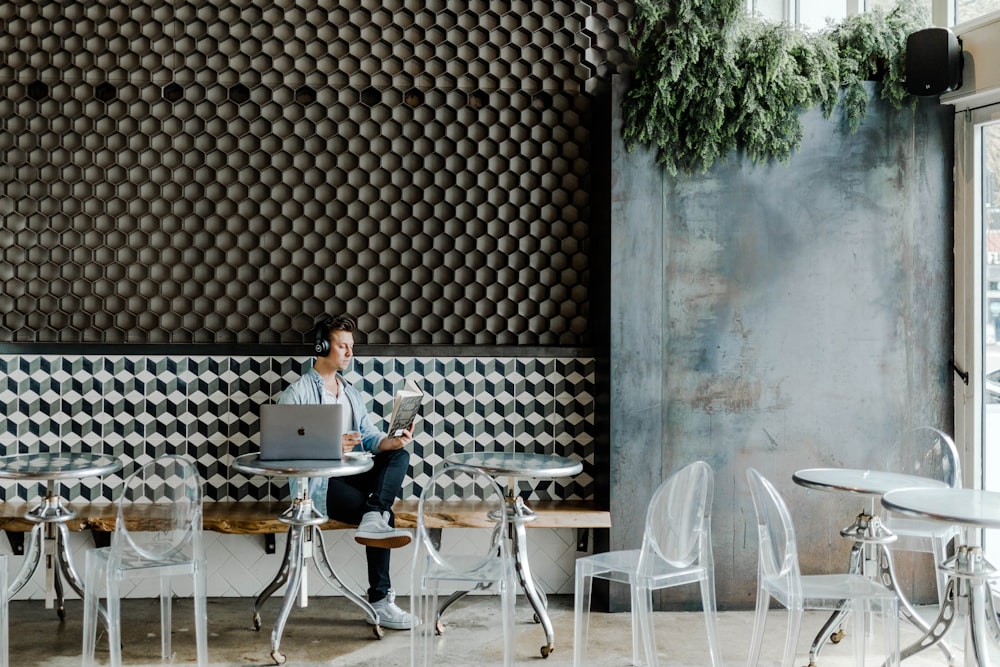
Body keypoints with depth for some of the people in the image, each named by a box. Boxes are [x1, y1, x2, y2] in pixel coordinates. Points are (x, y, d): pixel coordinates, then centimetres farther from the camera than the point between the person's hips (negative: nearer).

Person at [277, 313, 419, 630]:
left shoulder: (351, 393, 21)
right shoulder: (297, 393, -2)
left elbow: (370, 437, 11)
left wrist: (393, 440, -12)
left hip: (350, 473, 7)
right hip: (318, 482, -7)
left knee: (399, 456, -18)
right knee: (384, 516, -23)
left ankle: (374, 518, -39)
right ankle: (380, 601, -18)